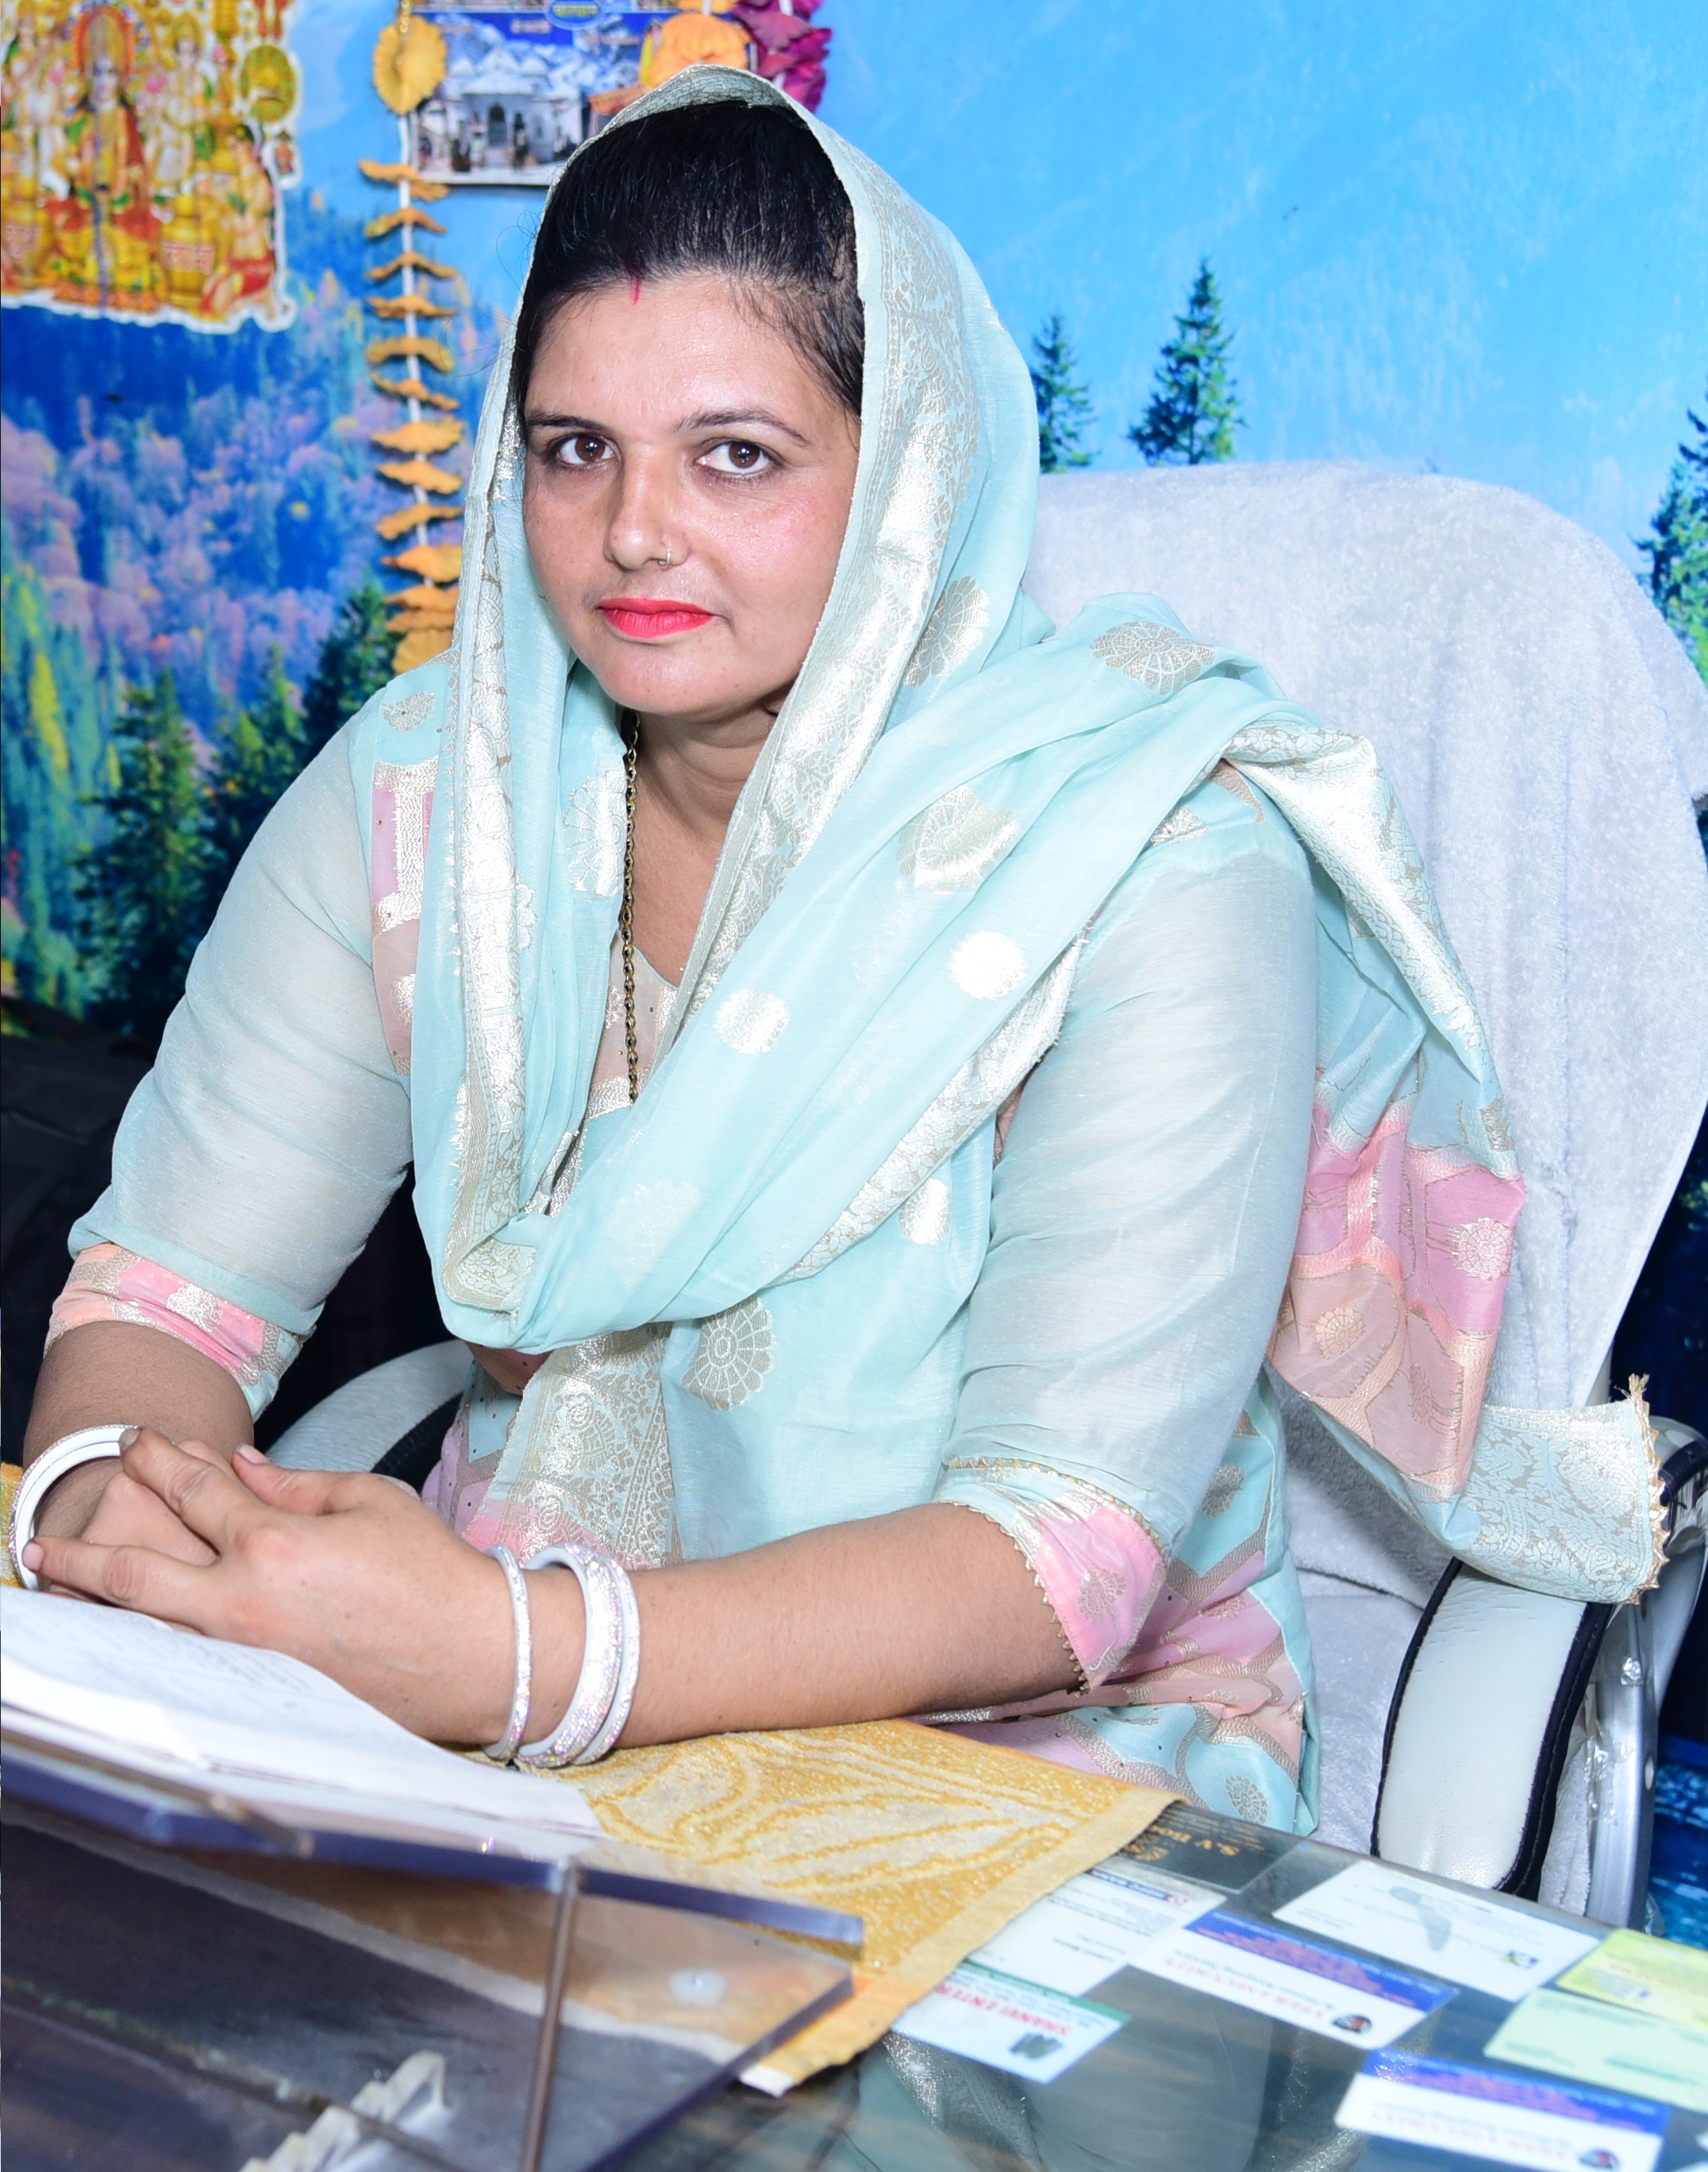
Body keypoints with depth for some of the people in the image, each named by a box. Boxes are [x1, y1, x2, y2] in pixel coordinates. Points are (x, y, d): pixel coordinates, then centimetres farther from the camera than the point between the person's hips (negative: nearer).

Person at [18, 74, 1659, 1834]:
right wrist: (112, 1487, -25)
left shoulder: (1153, 867, -17)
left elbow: (1067, 1557, -23)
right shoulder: (420, 789, -3)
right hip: (491, 1714, 4)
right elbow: (171, 1279, -2)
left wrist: (513, 1655, -36)